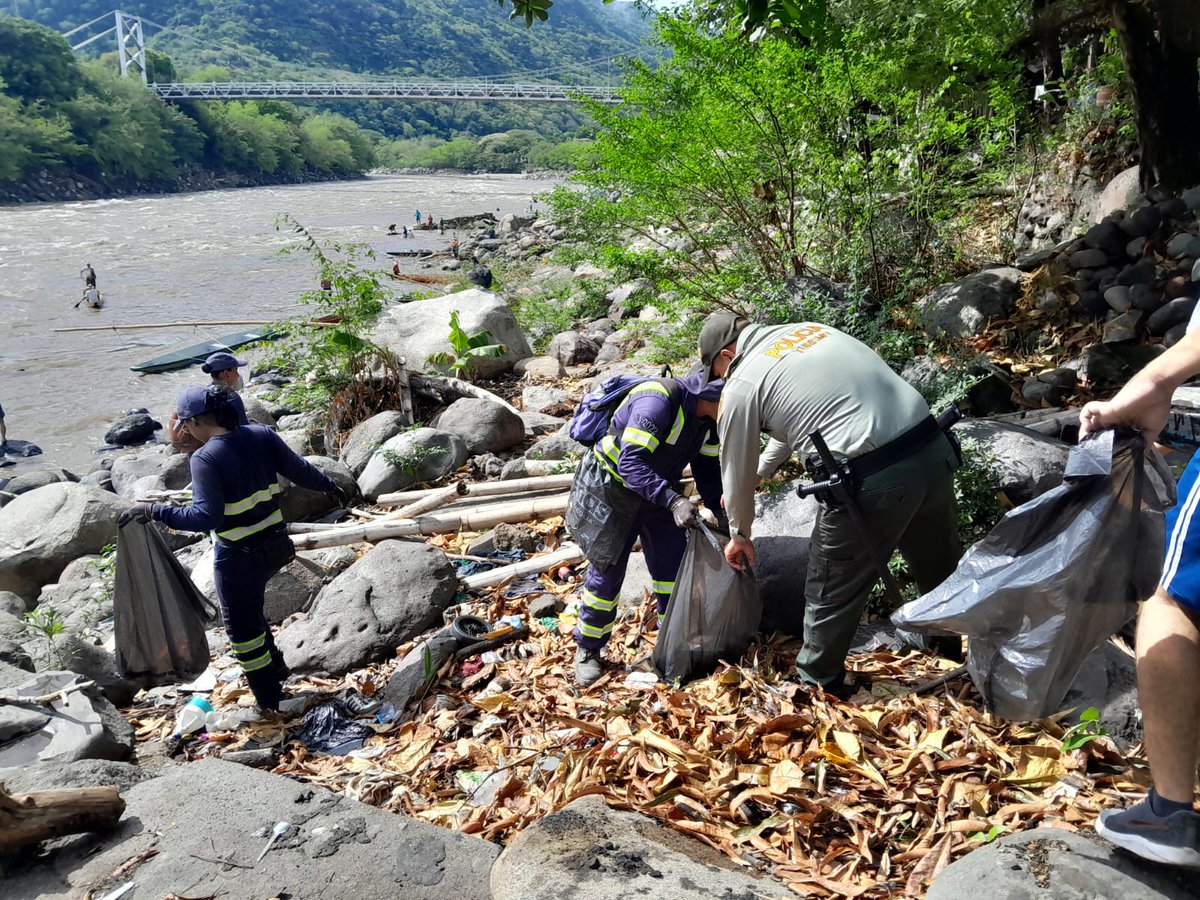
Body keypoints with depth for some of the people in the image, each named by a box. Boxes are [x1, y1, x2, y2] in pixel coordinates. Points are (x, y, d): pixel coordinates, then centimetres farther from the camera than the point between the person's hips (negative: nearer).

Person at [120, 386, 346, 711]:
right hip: (275, 545, 7)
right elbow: (299, 469, 5)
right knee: (249, 608, 30)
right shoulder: (262, 434, -4)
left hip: (238, 557, -7)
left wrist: (154, 511, -23)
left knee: (241, 625, 12)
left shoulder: (205, 458, -21)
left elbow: (205, 516, -28)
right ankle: (274, 667, 43)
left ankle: (269, 699, 23)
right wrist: (329, 485, 22)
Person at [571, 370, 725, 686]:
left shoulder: (706, 416, -5)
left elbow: (707, 467, 6)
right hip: (615, 486, -7)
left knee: (673, 566, 5)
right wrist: (673, 501, -48)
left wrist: (721, 511, -6)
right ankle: (588, 649, 15)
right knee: (606, 572, -1)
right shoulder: (658, 401, -33)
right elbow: (630, 463, -40)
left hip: (659, 490, 7)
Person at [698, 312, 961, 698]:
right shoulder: (811, 329, 22)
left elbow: (736, 470, 10)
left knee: (831, 591, 14)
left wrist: (740, 534, 28)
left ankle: (814, 684, 30)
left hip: (871, 483, -7)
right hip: (933, 450, 8)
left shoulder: (741, 386, 0)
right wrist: (756, 475, 44)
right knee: (945, 571, 26)